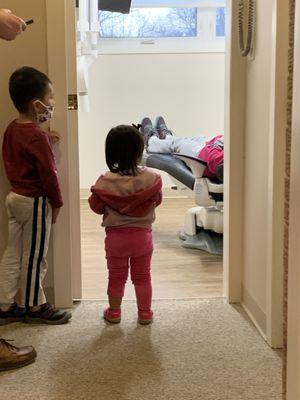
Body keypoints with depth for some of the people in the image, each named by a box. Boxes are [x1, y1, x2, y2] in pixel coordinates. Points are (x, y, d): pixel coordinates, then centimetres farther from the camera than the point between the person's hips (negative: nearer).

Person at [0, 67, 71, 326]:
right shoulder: (37, 136, -22)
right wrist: (56, 204, -9)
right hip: (35, 201, -9)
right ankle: (35, 307, 19)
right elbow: (49, 174, -20)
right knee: (34, 257, 5)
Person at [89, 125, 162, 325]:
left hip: (116, 236, 0)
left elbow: (96, 206, -4)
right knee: (143, 275, 16)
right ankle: (145, 313, 25)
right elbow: (157, 200, 1)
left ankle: (114, 312, 29)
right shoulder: (151, 178, -16)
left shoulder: (105, 182, -18)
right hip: (142, 234, 1)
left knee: (116, 276, 16)